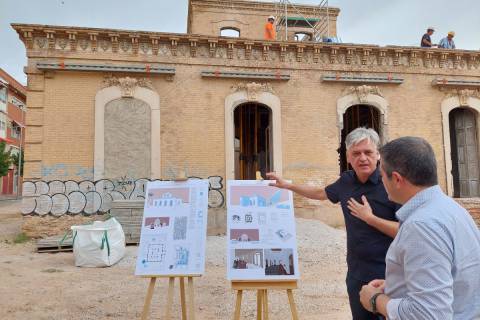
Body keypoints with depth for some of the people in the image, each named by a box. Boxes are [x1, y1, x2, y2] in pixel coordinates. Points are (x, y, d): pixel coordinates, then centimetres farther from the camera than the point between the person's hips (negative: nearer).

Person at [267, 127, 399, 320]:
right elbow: (321, 193, 21)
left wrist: (369, 218, -21)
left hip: (387, 276, -6)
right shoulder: (346, 181, 2)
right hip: (356, 273, 6)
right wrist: (286, 185, 23)